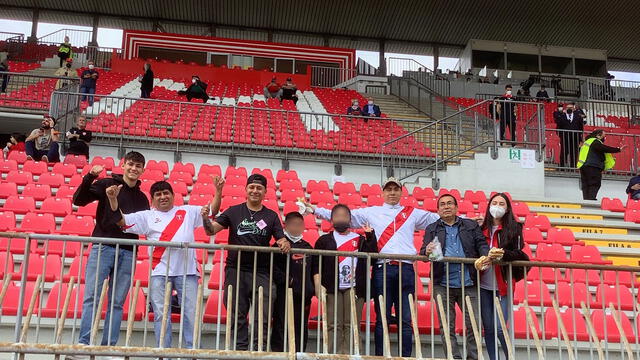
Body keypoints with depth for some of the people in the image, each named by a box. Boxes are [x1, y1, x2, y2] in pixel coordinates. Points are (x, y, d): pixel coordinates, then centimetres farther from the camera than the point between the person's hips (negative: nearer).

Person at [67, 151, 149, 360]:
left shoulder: (142, 198, 17)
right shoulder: (107, 184, 5)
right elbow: (79, 200, -4)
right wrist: (90, 177, -17)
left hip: (128, 253, 4)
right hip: (103, 247, -3)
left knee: (117, 303, 4)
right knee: (92, 297, -6)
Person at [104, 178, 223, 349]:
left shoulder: (188, 211, 16)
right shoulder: (147, 216, 14)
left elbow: (213, 210, 19)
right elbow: (121, 220, 6)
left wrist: (218, 191, 5)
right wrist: (113, 199, -6)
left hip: (187, 271, 0)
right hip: (160, 272, 0)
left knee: (191, 313, 0)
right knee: (161, 314, 1)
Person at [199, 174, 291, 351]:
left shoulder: (271, 216, 9)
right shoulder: (234, 212, 7)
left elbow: (281, 239, 4)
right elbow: (213, 229, 2)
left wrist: (285, 243, -19)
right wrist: (206, 219, -19)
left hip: (261, 272, 0)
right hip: (236, 270, 0)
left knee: (262, 317, -2)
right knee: (237, 316, 4)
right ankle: (241, 350, 12)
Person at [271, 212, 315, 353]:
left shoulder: (307, 247, 16)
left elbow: (313, 271, 19)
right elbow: (273, 267, -9)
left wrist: (311, 291, 9)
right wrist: (287, 280, -16)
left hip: (304, 295, 5)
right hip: (284, 293, -5)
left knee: (301, 329, 7)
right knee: (281, 327, -4)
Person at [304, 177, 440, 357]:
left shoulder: (413, 213, 19)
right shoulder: (370, 212, 15)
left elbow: (439, 219, 22)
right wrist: (314, 209, 8)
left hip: (406, 269, 1)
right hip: (382, 268, -1)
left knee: (406, 319, 1)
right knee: (382, 319, 0)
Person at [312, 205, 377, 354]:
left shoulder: (360, 240, 17)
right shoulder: (324, 240, 13)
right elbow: (316, 265, 6)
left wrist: (370, 235, -3)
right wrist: (318, 285, -7)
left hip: (354, 288, 1)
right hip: (332, 288, -1)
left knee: (352, 325, -5)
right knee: (334, 325, -5)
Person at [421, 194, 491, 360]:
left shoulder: (471, 225, 16)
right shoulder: (431, 229, 14)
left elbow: (482, 244, 10)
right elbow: (423, 251, 4)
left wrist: (485, 256, -12)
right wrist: (427, 252, -21)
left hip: (468, 284, 0)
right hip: (443, 285, 0)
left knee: (474, 324, -1)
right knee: (447, 327, -1)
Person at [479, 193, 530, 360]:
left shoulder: (514, 227, 2)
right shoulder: (482, 228, 11)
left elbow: (518, 253, -7)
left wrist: (503, 254, -24)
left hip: (503, 285, -3)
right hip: (484, 285, 3)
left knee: (499, 328, -9)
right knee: (488, 327, 5)